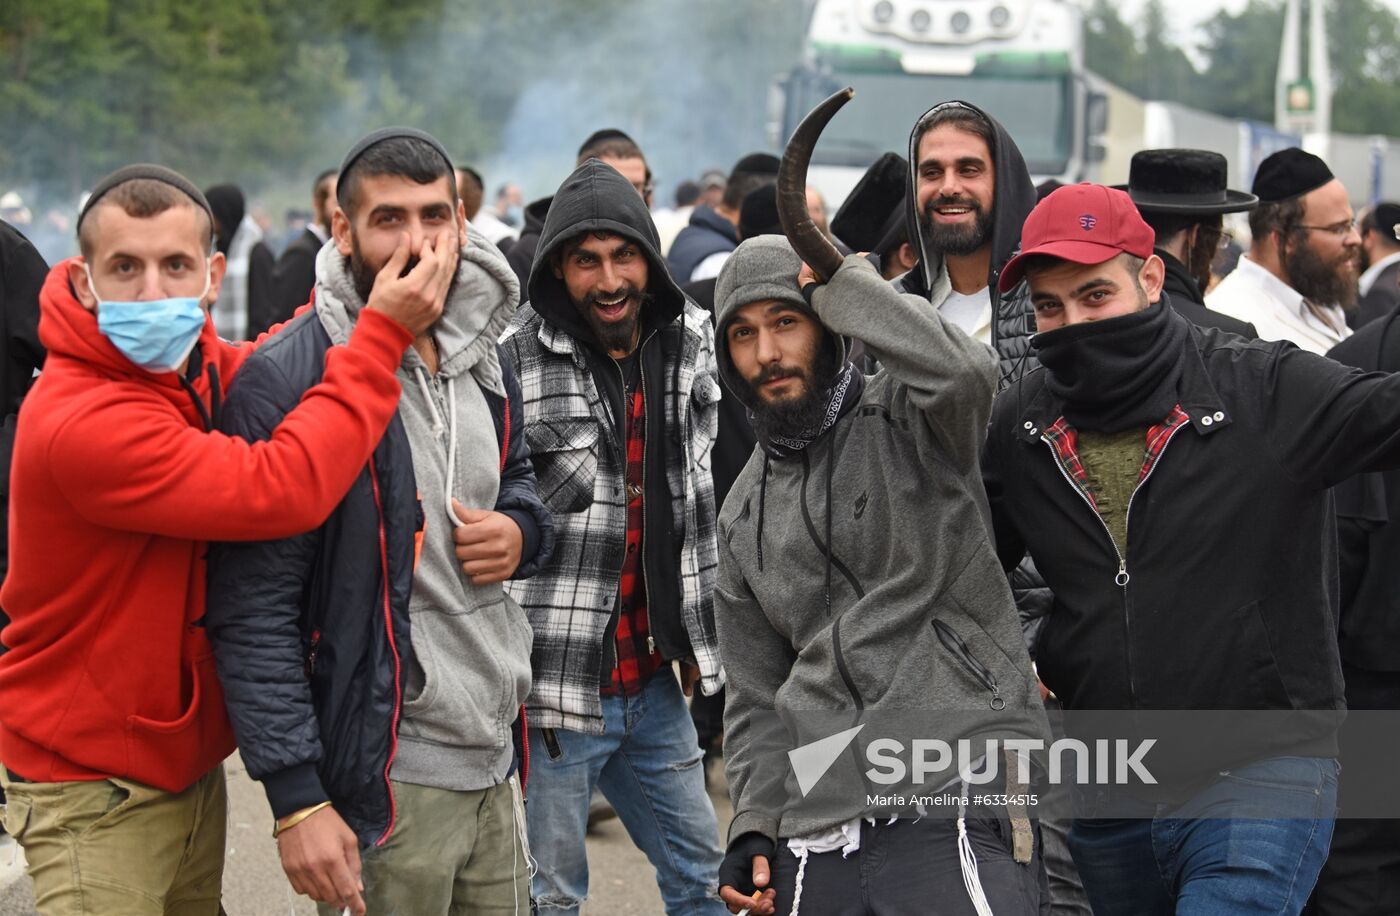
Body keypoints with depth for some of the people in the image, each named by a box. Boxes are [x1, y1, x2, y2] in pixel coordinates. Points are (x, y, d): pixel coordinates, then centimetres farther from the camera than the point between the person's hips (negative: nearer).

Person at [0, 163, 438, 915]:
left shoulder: (206, 367, 0)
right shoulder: (80, 422, -27)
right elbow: (283, 490, -32)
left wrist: (361, 287, 3)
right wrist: (382, 333, -25)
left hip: (190, 764, 8)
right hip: (94, 794, -8)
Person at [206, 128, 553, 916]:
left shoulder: (484, 361, 10)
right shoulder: (288, 381, -13)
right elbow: (254, 611, -15)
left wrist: (522, 532, 2)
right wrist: (297, 797, -19)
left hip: (494, 761, 7)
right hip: (382, 782, -7)